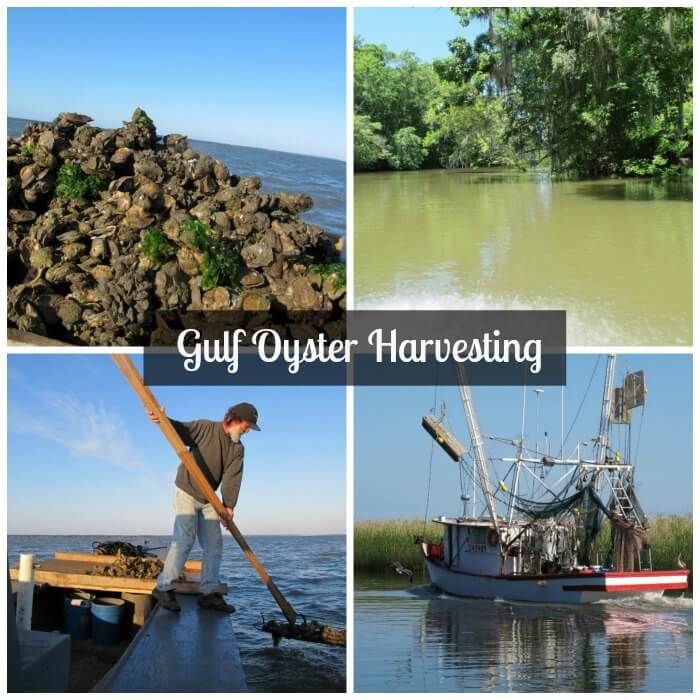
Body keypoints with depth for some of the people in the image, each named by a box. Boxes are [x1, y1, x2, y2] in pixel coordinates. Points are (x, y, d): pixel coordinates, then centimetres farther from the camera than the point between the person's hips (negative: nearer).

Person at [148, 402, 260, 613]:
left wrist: (229, 505, -19)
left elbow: (232, 477, -7)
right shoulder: (205, 428, -11)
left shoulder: (237, 449, 4)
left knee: (213, 544, 3)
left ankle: (209, 593, 6)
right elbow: (179, 431, -20)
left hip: (208, 500, 7)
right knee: (184, 539, -17)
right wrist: (162, 420, -42)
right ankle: (164, 587, -12)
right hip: (186, 493, -7)